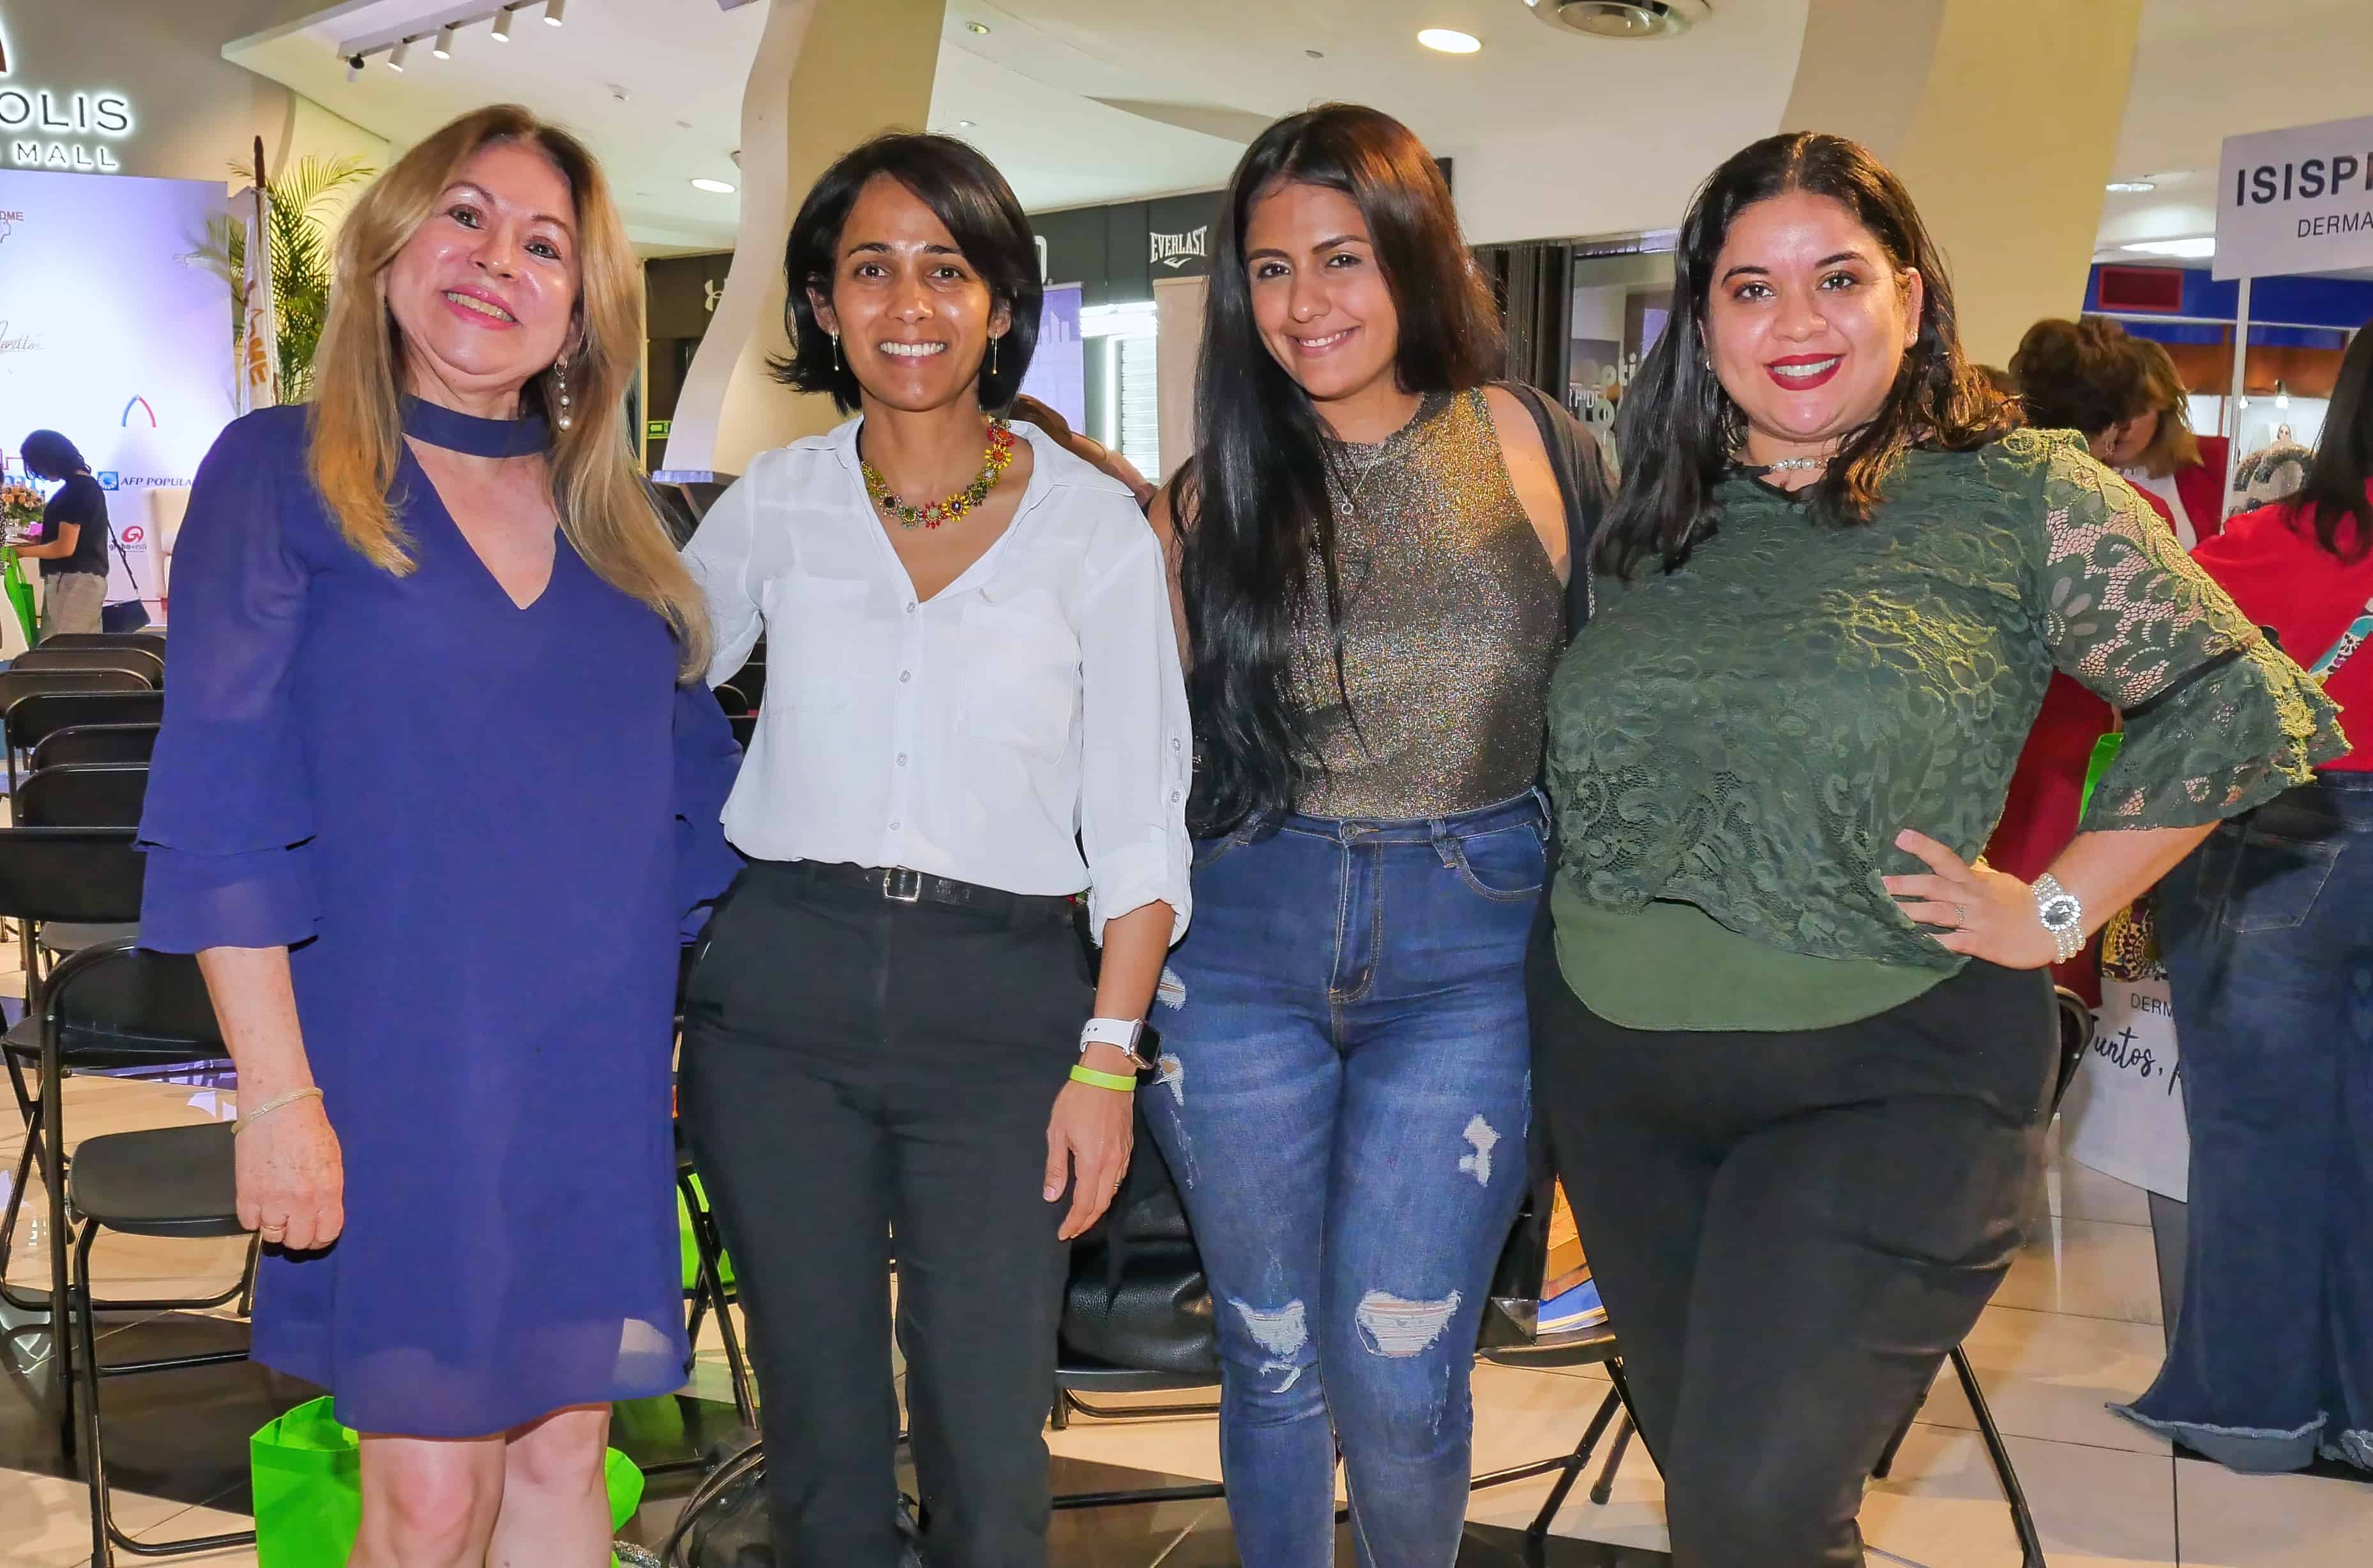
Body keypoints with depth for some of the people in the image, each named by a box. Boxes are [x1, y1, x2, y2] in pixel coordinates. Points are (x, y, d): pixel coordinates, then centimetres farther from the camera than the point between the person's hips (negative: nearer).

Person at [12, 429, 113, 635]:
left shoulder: (75, 490, -14)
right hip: (87, 578, 10)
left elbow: (65, 547, -16)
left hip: (74, 580, -10)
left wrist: (24, 551, -4)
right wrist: (39, 540, 17)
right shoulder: (87, 484, 16)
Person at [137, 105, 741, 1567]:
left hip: (599, 1075, 5)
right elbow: (225, 811, -9)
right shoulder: (281, 474, -3)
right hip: (401, 1068, -4)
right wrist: (279, 1090, -15)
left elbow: (695, 784, 16)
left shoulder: (610, 519, 11)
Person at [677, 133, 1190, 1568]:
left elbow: (1141, 820, 0)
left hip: (1001, 1004, -2)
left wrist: (1109, 1055, -8)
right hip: (781, 984, 2)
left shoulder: (1097, 523, 0)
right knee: (821, 1427, 11)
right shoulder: (775, 504, 5)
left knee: (989, 1451, -1)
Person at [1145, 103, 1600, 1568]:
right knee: (1273, 1364, 11)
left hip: (1467, 950, -2)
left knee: (1395, 1378, -4)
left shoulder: (1518, 444, 0)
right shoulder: (1216, 491, 6)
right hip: (1244, 943, 2)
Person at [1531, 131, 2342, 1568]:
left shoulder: (2022, 497, -8)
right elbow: (1575, 735, 20)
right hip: (1614, 1067, 5)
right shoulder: (1652, 506, 5)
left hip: (1885, 1077, -5)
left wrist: (2054, 911, -10)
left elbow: (2244, 707, -7)